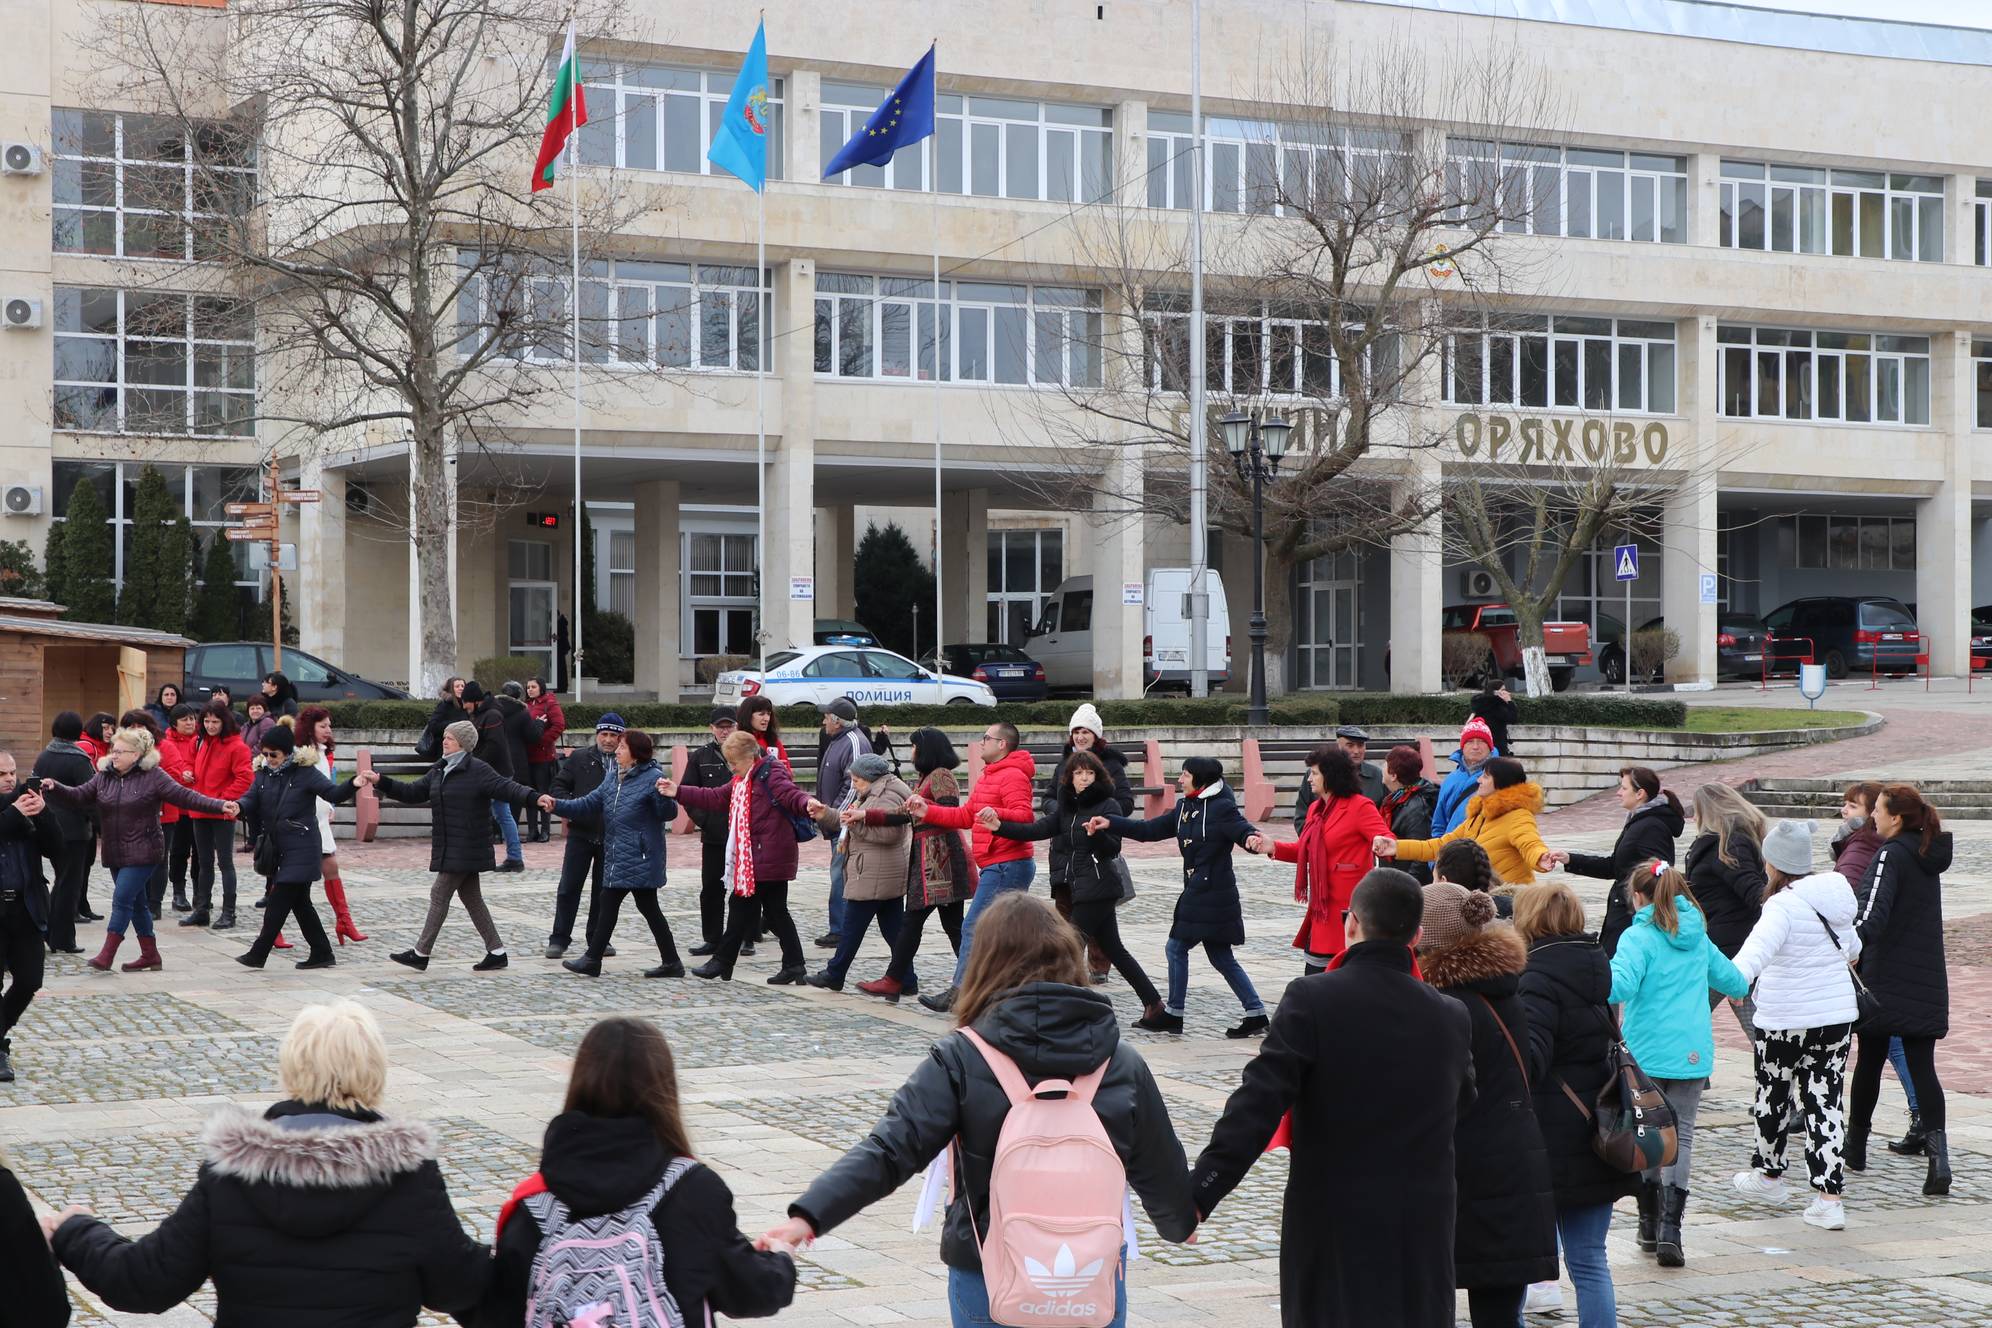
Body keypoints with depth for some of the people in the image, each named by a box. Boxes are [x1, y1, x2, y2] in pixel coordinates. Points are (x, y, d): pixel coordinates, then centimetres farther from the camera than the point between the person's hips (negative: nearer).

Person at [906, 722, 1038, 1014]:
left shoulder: (1013, 776, -13)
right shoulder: (989, 777, 20)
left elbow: (1024, 815, -25)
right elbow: (966, 816, 21)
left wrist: (996, 815, -44)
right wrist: (927, 812, 14)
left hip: (1005, 867, -11)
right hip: (1001, 867, 11)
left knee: (974, 929, -9)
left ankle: (958, 994, -6)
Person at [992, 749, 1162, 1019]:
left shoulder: (1108, 806, -7)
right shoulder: (1067, 807, 12)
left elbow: (1114, 849, -12)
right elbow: (1039, 829, 1)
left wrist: (1096, 833, -31)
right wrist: (1000, 826, -10)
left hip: (1098, 889, -7)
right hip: (1078, 887, 7)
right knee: (1114, 950, 12)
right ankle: (1152, 1002, 19)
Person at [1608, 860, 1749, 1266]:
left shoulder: (1639, 936, -8)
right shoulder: (1697, 937, 10)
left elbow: (1620, 986, -25)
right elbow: (1735, 981, 24)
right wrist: (1741, 985, 45)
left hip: (1646, 1054, -3)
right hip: (1692, 1052, 3)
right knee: (1680, 1136, 2)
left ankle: (1651, 1223, 16)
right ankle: (1669, 1228, -12)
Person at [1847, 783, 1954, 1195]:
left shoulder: (1890, 856, -12)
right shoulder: (1928, 857, 11)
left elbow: (1871, 918, -25)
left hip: (1885, 981, -6)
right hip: (1926, 984, 6)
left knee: (1869, 1061, 9)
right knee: (1922, 1068, 1)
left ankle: (1855, 1146, 23)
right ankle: (1937, 1150, -16)